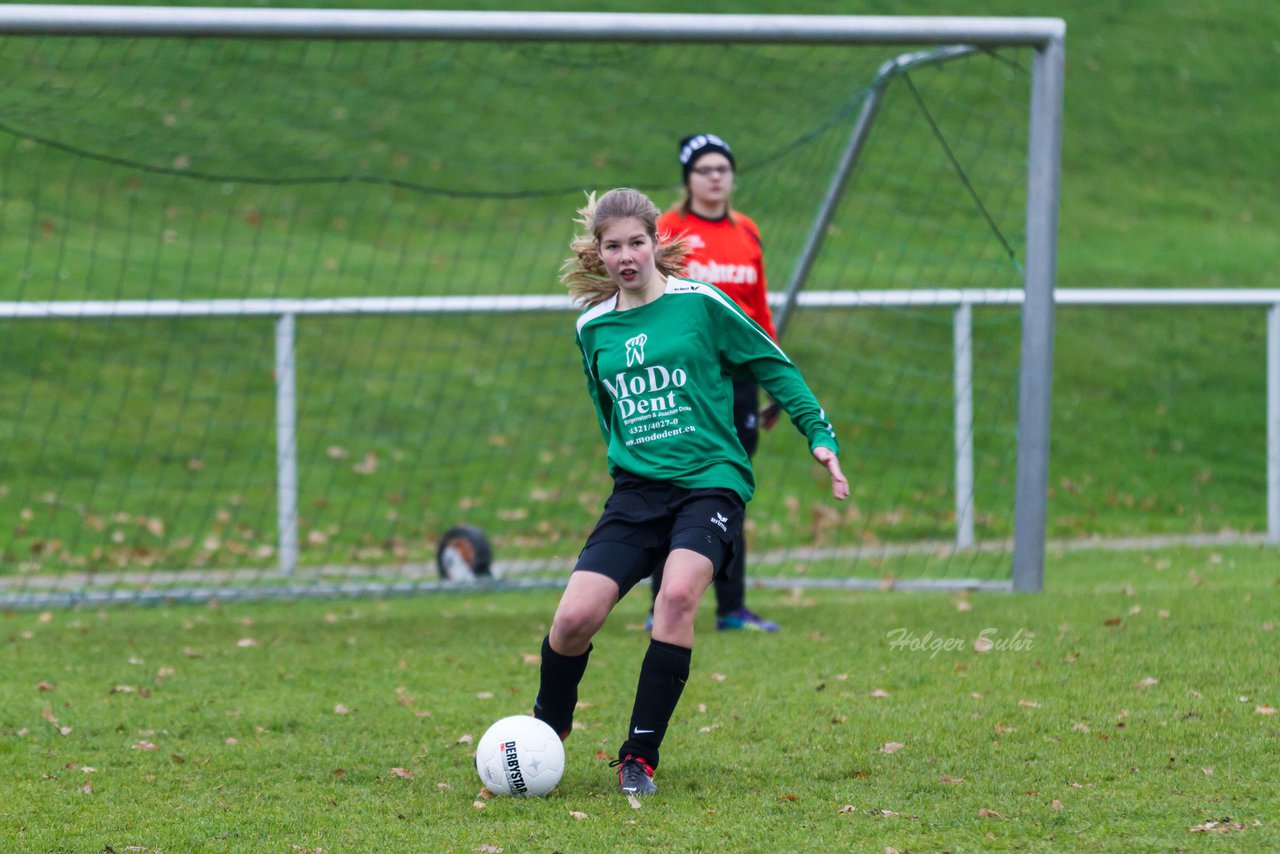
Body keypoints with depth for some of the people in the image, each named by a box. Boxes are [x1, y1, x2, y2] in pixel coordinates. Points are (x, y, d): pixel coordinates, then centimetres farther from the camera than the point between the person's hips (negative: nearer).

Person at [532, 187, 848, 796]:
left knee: (678, 593, -29)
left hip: (710, 479, -3)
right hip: (636, 489, 3)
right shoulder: (592, 327, 11)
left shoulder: (699, 305, -1)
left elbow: (775, 367, 6)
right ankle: (545, 730, 18)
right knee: (574, 618, -12)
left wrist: (820, 435, 2)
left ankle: (640, 757, -20)